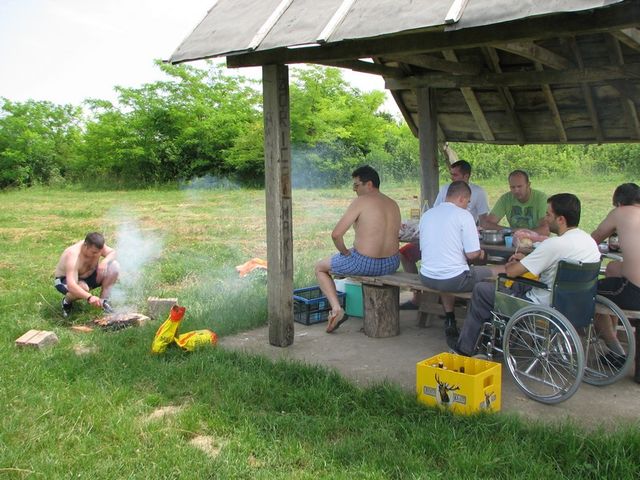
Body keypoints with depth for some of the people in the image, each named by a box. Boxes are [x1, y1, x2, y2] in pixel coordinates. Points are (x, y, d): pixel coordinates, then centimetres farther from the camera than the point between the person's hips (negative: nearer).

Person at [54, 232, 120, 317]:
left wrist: (105, 262, -31)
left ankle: (103, 300, -4)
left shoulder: (96, 246, -20)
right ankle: (67, 301, -5)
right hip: (65, 280, -6)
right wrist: (89, 297, -62)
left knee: (114, 266, -16)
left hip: (87, 275, 6)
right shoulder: (73, 256, -38)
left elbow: (112, 252, -7)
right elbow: (71, 285, -47)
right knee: (83, 288, -41)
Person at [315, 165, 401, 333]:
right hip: (391, 264, 7)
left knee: (320, 267, 18)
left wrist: (344, 251, 0)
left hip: (364, 263, -6)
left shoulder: (361, 201, -14)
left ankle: (336, 309, 4)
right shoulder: (393, 204, 7)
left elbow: (336, 234, -19)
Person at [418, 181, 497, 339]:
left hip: (426, 278, 6)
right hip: (454, 280, -6)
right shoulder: (463, 215, -10)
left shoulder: (426, 215, 8)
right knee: (493, 272, 15)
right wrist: (480, 253, 12)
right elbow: (472, 254, -13)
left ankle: (449, 320, 30)